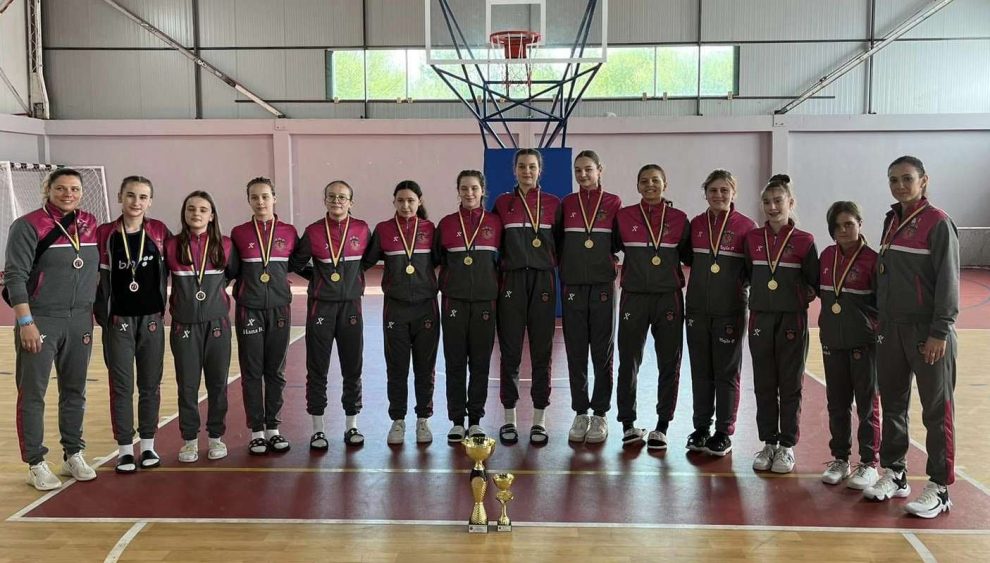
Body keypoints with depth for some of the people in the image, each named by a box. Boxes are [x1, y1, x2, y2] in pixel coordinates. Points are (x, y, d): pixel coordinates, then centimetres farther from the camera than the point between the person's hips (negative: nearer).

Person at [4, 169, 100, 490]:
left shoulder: (90, 225, 7)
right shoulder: (28, 226, -8)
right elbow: (15, 276, -11)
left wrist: (94, 312, 14)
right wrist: (26, 322, -16)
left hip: (80, 321, 5)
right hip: (39, 321, -5)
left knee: (75, 391, 12)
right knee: (32, 393, 2)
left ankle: (74, 455, 25)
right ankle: (36, 464, 11)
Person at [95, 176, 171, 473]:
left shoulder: (159, 231, 0)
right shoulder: (104, 234, -4)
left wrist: (164, 306, 6)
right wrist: (101, 312, -4)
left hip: (152, 319, 2)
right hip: (118, 321, -1)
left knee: (150, 384, 9)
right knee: (121, 386, 4)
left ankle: (148, 445, 21)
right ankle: (125, 449, 13)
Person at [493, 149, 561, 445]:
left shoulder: (553, 203, 7)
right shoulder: (502, 203, 7)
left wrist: (561, 271, 1)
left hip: (543, 280, 0)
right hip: (511, 281, 0)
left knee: (542, 352, 3)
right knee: (510, 351, 3)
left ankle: (539, 420, 12)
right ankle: (509, 419, 13)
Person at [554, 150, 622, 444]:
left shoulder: (613, 202, 3)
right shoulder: (566, 204, 8)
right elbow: (556, 242, 11)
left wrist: (614, 263, -3)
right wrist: (564, 266, 0)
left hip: (603, 285, -1)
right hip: (572, 285, 2)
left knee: (603, 351, 3)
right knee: (575, 351, 5)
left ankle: (600, 414, 12)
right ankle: (580, 413, 14)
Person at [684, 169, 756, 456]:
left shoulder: (746, 226, -5)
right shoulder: (695, 224, 6)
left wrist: (741, 285, -10)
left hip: (730, 311, -3)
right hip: (698, 309, 4)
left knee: (727, 372, 4)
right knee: (700, 371, 10)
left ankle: (724, 433, 14)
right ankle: (701, 429, 21)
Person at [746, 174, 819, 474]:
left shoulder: (804, 241, -3)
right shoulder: (753, 238, 4)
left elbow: (814, 283, 3)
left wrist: (804, 297, -11)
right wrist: (757, 294, 1)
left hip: (792, 320, -2)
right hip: (760, 318, 3)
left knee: (790, 385, 5)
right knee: (764, 384, 8)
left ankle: (787, 446, 15)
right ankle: (768, 442, 19)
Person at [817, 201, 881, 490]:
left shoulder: (872, 259, -10)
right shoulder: (826, 256, 5)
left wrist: (877, 327, -16)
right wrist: (828, 320, 6)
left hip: (864, 342, -5)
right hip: (832, 341, 5)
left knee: (867, 404, 5)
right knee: (837, 403, 12)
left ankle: (869, 463, 15)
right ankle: (840, 459, 24)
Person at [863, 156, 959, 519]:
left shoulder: (938, 223, -9)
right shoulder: (892, 221, 12)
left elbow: (948, 281, -13)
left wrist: (940, 332, -16)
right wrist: (881, 316, 12)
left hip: (927, 331, -7)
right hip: (891, 328, 7)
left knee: (936, 410, 1)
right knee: (892, 404, 13)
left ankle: (939, 489, 8)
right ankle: (894, 474, 25)